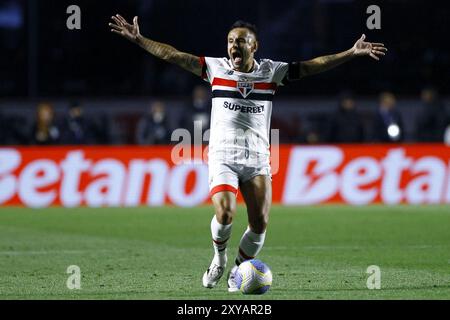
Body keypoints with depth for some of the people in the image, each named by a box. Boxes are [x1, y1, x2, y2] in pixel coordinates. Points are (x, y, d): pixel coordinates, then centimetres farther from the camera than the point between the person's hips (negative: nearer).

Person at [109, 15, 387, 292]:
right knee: (225, 214, -22)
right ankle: (219, 259, 9)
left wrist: (351, 53, -7)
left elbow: (312, 66, 2)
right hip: (222, 156, -1)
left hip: (257, 159, 2)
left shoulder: (271, 71, 6)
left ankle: (237, 271, 16)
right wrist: (138, 39, -6)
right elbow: (175, 56, 2)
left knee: (260, 223, -10)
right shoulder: (216, 67, 5)